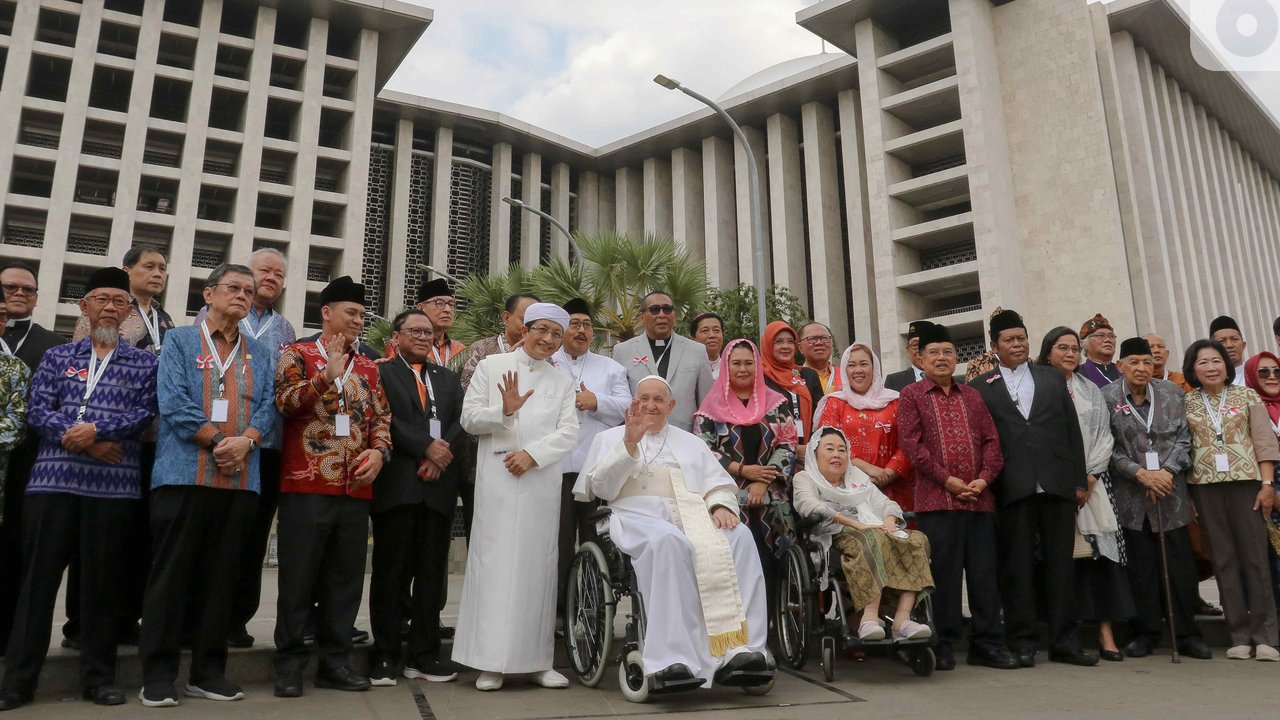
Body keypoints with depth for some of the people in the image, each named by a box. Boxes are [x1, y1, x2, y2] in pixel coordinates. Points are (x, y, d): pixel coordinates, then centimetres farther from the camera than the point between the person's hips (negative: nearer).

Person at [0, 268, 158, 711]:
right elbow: (38, 411, 4)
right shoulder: (57, 356, 14)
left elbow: (145, 413, -1)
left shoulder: (143, 363, 11)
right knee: (38, 576, 3)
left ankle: (99, 677, 14)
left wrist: (97, 430, -15)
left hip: (114, 484, -1)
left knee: (103, 581, 4)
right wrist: (79, 440, -11)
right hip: (53, 478, 1)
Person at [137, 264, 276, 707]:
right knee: (172, 572, 0)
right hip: (184, 473, -3)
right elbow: (173, 401, -6)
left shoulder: (260, 355, 18)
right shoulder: (179, 341, 7)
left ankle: (208, 672, 15)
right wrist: (216, 441, -12)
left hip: (241, 479, 4)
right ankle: (158, 674, 8)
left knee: (220, 575, 7)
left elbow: (268, 406, 6)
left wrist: (245, 442, -12)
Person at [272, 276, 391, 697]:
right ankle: (290, 663, 13)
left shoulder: (369, 369, 16)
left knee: (345, 578, 8)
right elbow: (285, 402, -11)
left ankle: (334, 661, 18)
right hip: (306, 485, -4)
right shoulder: (297, 355, 3)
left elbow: (382, 417, 13)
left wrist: (378, 450, -5)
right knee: (298, 578, 2)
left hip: (355, 489, 4)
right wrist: (328, 374, -17)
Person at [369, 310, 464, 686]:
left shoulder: (448, 378, 21)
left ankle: (425, 655, 12)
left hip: (439, 485, 4)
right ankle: (385, 655, 9)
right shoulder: (381, 372, 7)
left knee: (432, 572, 5)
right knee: (391, 570, 2)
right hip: (396, 483, -4)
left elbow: (461, 421, 8)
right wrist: (426, 446, -14)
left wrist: (443, 451, -9)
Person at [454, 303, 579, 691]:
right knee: (495, 561, -4)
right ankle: (490, 662, 1)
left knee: (537, 564, 4)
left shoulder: (562, 382, 14)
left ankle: (537, 659, 11)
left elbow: (568, 433, 4)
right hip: (497, 476, -2)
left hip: (543, 479, 2)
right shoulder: (491, 367, 8)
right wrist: (504, 410, -13)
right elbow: (469, 418, 3)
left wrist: (532, 454, -10)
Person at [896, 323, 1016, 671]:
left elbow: (991, 440, 12)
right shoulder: (911, 395, 4)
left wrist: (984, 478, -5)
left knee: (984, 572, 6)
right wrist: (947, 479, -11)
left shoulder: (972, 396, 18)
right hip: (936, 498, -4)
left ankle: (987, 642, 16)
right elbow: (912, 444, -6)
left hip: (979, 497, 4)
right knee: (944, 573, -1)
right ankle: (944, 645, 9)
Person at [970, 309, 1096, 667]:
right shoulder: (981, 387, 5)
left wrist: (1080, 479, 6)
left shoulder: (1053, 379, 14)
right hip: (1012, 488, -2)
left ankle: (1064, 642, 14)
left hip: (1057, 485, 3)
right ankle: (1022, 642, 10)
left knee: (1061, 564, 6)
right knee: (1017, 567, 2)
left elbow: (1072, 430, 12)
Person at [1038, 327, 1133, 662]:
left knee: (1101, 552, -3)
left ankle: (1106, 631, 0)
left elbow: (1104, 435, 9)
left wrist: (1090, 475, -5)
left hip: (1094, 480, 3)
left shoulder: (1091, 390, 16)